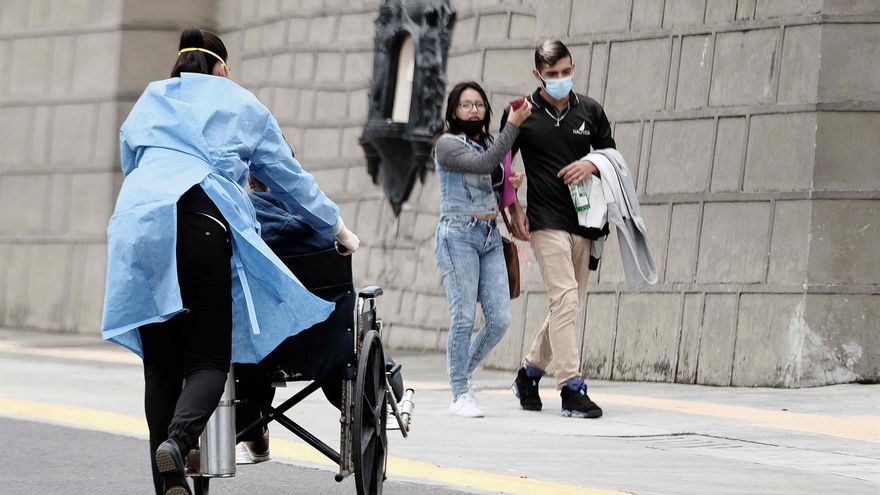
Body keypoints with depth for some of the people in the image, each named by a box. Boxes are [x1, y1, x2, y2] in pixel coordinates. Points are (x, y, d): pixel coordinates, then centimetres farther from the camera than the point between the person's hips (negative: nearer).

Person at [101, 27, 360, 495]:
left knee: (160, 363, 6)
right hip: (200, 222, -3)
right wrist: (338, 227, 39)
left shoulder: (148, 102, 30)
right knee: (208, 358, -2)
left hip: (136, 221, 3)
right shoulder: (241, 105, 23)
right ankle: (178, 440, -31)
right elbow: (290, 178, 28)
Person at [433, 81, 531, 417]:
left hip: (490, 237, 7)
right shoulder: (447, 144, -4)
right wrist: (513, 125, -19)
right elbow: (484, 165, -21)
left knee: (500, 320, -2)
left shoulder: (488, 143, 17)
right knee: (464, 317, -11)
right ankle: (461, 394, -4)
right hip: (458, 234, -7)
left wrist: (509, 184, 3)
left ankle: (462, 373, 18)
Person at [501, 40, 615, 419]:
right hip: (546, 221, -5)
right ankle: (572, 388, -17)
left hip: (585, 220, 5)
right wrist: (513, 208, -5)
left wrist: (593, 165, -5)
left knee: (569, 304, 11)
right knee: (564, 299, -16)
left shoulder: (589, 110, 9)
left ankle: (530, 373, 28)